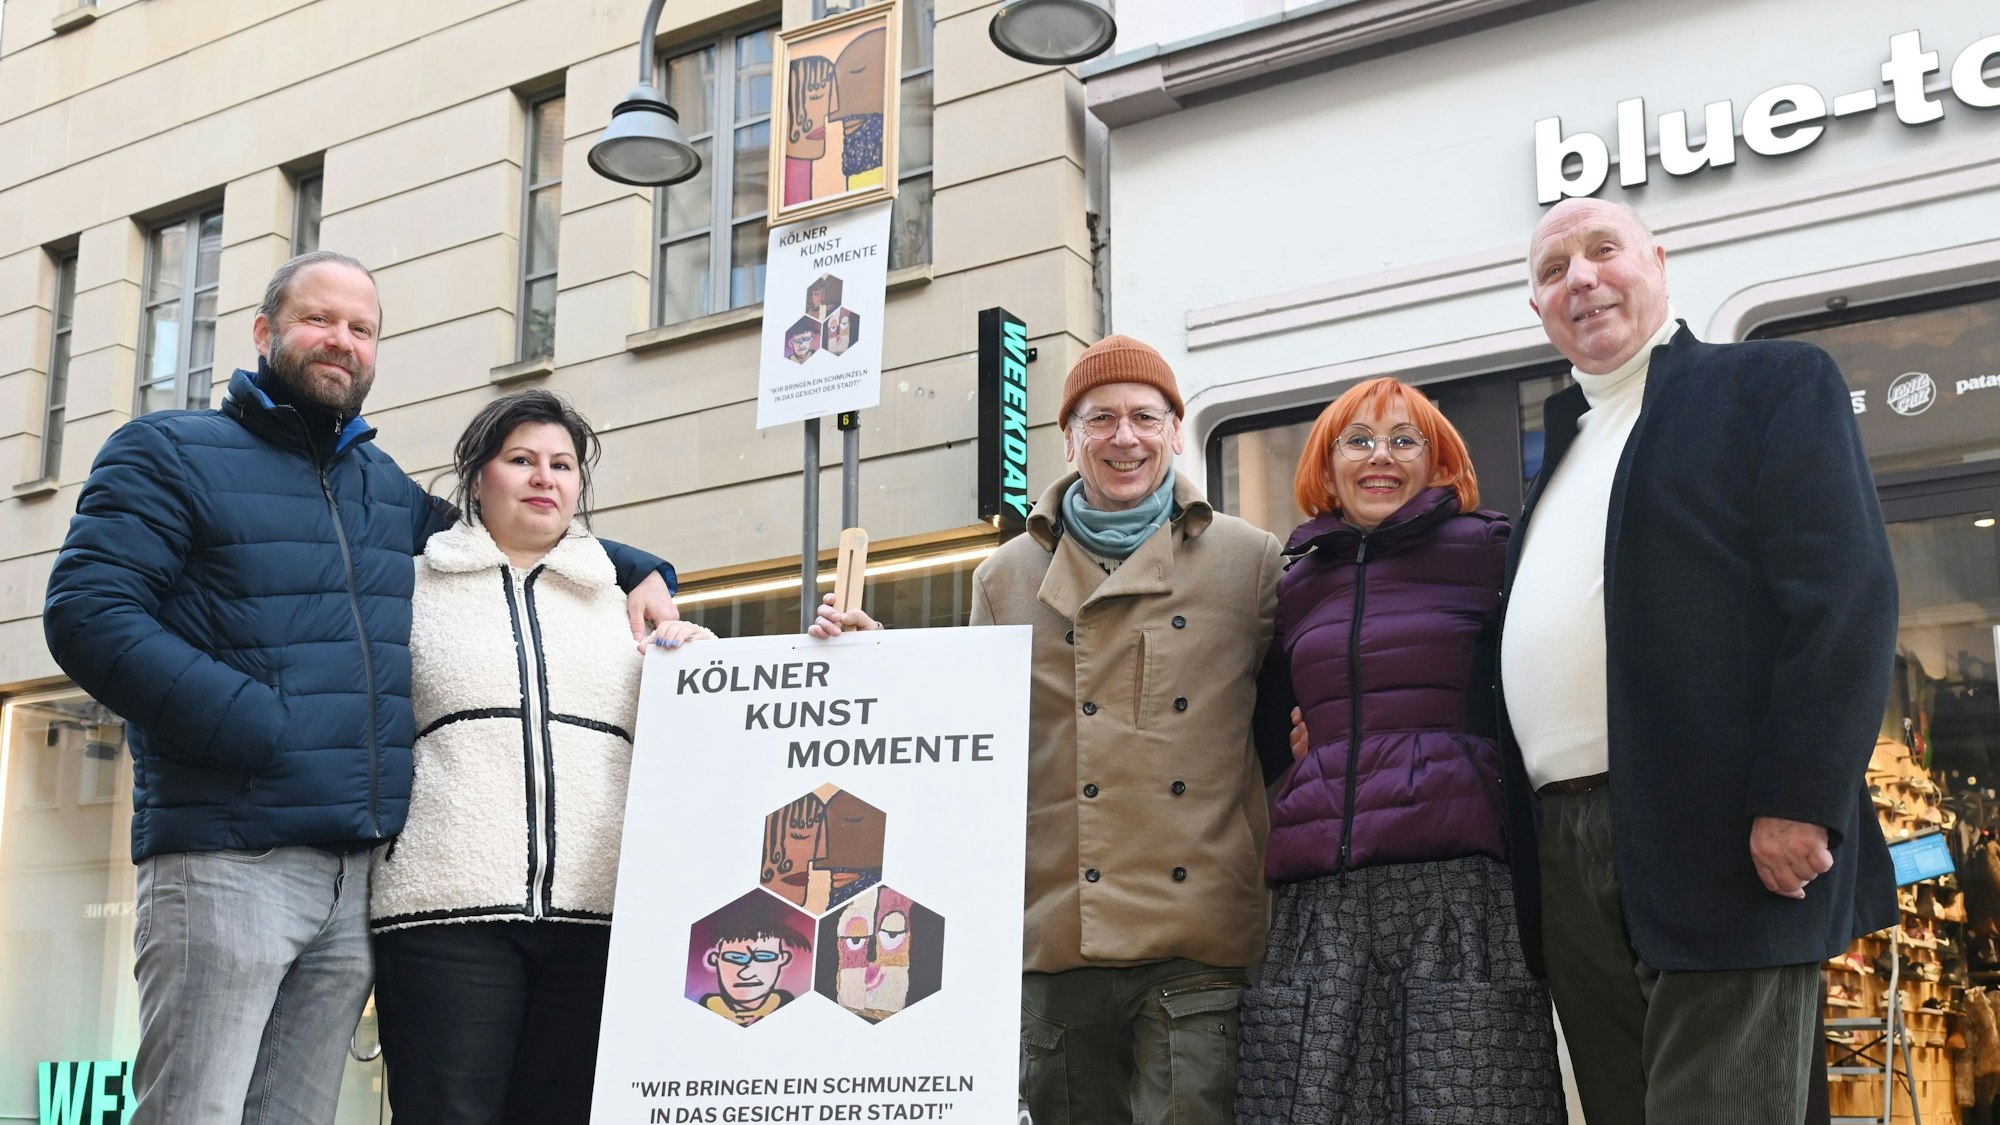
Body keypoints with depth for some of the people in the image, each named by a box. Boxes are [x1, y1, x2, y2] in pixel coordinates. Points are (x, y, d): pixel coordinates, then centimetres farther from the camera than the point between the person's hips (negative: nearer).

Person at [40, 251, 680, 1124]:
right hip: (227, 862, -6)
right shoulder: (169, 453, 4)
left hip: (362, 877, 6)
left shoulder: (391, 492, 22)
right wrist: (256, 726, -17)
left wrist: (638, 572, 17)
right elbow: (86, 613, -8)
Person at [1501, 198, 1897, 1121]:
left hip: (1726, 841, -7)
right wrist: (1532, 853, 13)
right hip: (1566, 861, 7)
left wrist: (1800, 802, -18)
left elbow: (1847, 599, -9)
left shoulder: (1773, 384, 3)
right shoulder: (1562, 447, 24)